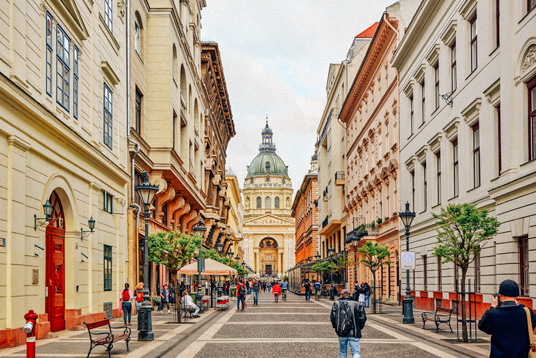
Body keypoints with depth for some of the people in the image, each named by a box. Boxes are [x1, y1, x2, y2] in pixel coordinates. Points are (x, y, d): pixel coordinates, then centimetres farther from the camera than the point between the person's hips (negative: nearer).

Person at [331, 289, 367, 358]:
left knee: (342, 352, 18)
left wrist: (336, 327, 10)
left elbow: (333, 317, -4)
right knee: (356, 352, -3)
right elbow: (363, 318, -1)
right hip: (354, 333, -1)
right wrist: (359, 328, 13)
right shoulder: (357, 304, 3)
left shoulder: (337, 304, 3)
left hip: (342, 333, 1)